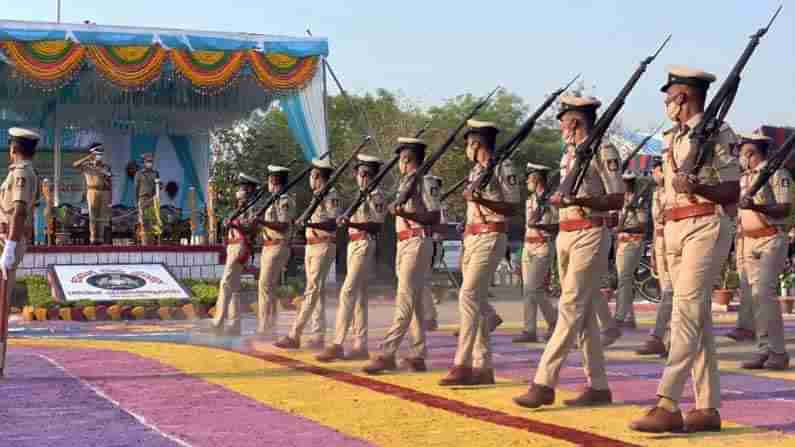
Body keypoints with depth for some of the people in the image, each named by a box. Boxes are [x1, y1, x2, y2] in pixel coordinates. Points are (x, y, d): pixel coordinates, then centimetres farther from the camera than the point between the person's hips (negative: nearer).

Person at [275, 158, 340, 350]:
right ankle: (319, 337, 8)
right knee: (317, 292, 7)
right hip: (311, 246, 9)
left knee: (312, 291, -11)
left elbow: (334, 223, -19)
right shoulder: (317, 196, 18)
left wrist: (311, 224, -28)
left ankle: (294, 335, -15)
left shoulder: (331, 195, -8)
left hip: (323, 247, -9)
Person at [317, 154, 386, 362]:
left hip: (365, 246, -9)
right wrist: (343, 223, 9)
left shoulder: (376, 197, -5)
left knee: (348, 293, -16)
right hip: (353, 245, 9)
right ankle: (360, 346, 10)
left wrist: (351, 224, -27)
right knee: (358, 297, 8)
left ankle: (337, 344, -20)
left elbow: (376, 226, -16)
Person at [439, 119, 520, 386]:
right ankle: (483, 366, 8)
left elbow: (514, 208, -10)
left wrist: (481, 200, -22)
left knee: (469, 296, -17)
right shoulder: (475, 172, 19)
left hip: (490, 239, -9)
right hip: (472, 239, 9)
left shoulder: (503, 167, -6)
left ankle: (462, 364, -19)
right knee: (478, 301, 6)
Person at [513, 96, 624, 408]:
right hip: (565, 235, 9)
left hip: (590, 235, -9)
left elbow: (617, 200, -11)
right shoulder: (569, 156, 19)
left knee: (571, 309, -11)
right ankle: (598, 386, 12)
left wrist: (579, 200, -22)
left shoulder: (603, 152, -7)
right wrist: (558, 199, 7)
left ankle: (544, 383, -15)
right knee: (584, 313, 8)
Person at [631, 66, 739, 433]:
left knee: (687, 312, -16)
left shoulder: (717, 134, -5)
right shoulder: (671, 139, 18)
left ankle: (668, 404, -22)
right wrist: (665, 236, 20)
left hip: (707, 227, -8)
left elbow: (733, 192, -7)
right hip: (674, 230, 8)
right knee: (698, 318, 7)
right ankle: (707, 408, 9)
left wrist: (696, 188, -24)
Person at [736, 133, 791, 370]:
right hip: (749, 241, 7)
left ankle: (778, 352, -13)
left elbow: (785, 209, -13)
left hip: (771, 239, -7)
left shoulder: (776, 173, -4)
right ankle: (765, 350, 10)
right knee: (757, 295, 5)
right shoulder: (744, 179, 18)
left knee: (764, 292, -17)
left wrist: (756, 206, -25)